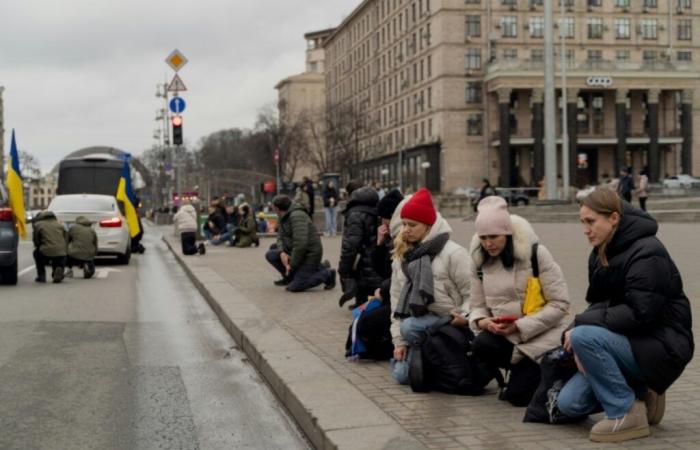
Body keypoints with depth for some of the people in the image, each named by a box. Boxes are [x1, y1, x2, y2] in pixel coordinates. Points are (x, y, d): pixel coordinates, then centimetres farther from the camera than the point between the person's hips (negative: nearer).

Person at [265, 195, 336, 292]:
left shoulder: (297, 216, -23)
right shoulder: (284, 218, 9)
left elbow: (301, 244, -30)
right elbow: (280, 237, 10)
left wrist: (292, 264, -22)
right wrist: (282, 252, -12)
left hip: (309, 254, -9)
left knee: (294, 287, -16)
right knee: (270, 255, 4)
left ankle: (326, 274, -1)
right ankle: (289, 277, 20)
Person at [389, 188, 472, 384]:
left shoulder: (452, 253, -9)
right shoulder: (401, 256, 10)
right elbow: (397, 298, 9)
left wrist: (465, 316, -28)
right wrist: (399, 340, 3)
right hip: (419, 321, 6)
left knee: (410, 327, -32)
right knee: (401, 374, -7)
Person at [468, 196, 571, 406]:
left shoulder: (536, 254, -14)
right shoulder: (479, 260, 1)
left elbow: (559, 304, -14)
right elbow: (478, 304, 6)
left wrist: (520, 326, -22)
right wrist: (482, 321, -18)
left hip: (542, 334, -4)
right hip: (505, 334, 5)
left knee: (517, 395, -15)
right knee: (482, 346, -28)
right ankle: (525, 368, 4)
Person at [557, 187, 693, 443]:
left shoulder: (647, 253, -19)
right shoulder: (602, 253, 7)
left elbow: (639, 314, -27)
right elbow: (599, 304, 8)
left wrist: (580, 324, -23)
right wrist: (580, 339, -12)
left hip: (661, 347, -8)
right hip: (631, 342, 8)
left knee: (584, 337, -31)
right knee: (569, 403, -4)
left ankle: (627, 414, -15)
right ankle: (640, 394, 14)